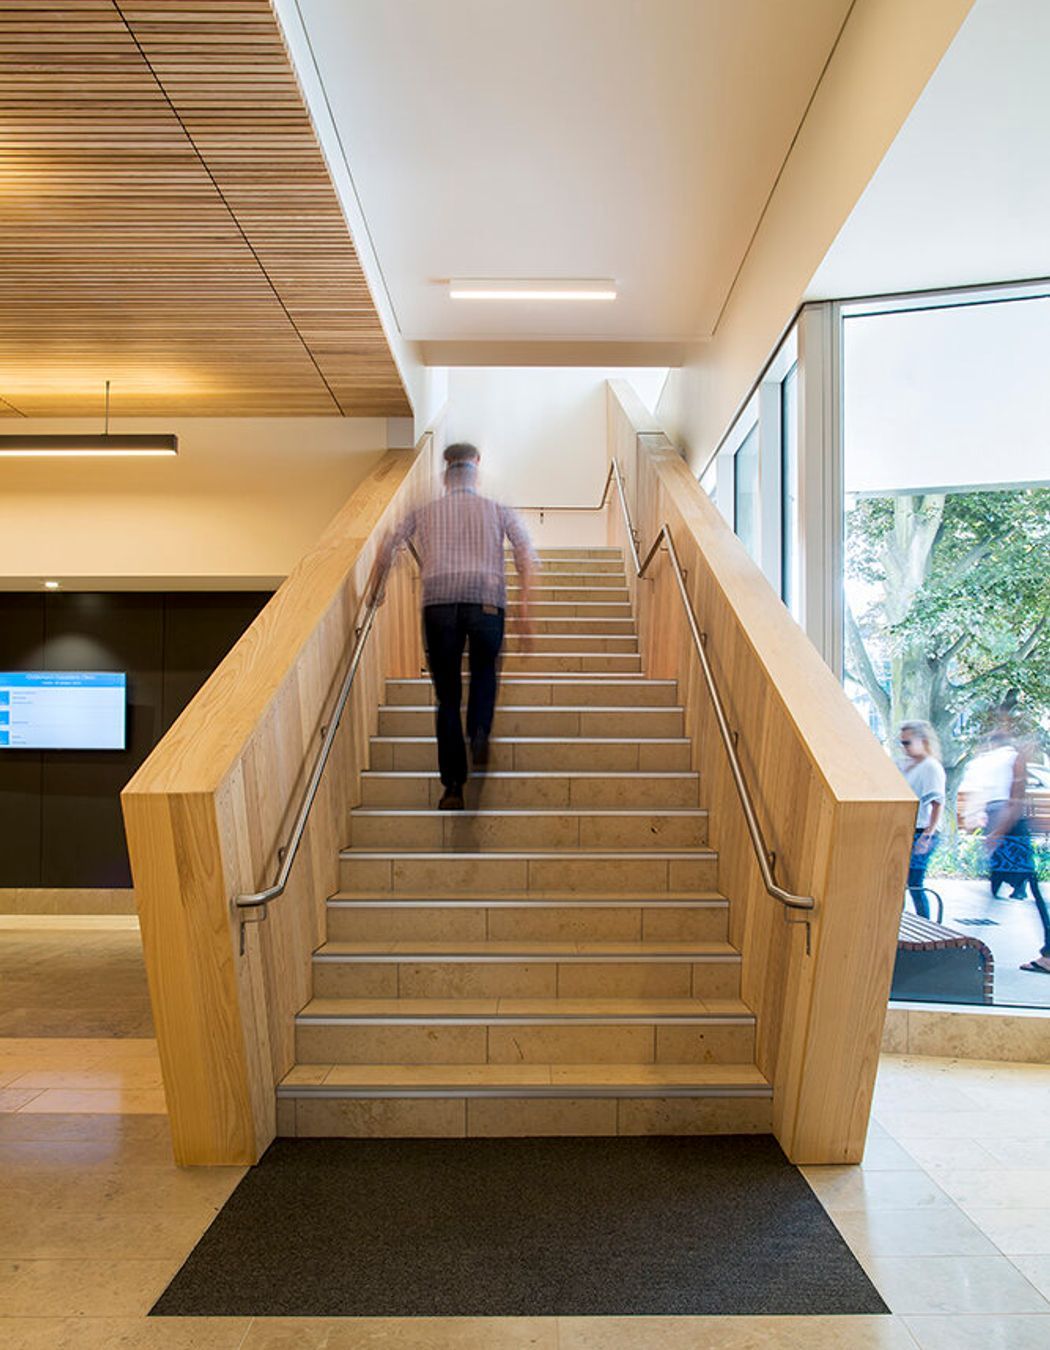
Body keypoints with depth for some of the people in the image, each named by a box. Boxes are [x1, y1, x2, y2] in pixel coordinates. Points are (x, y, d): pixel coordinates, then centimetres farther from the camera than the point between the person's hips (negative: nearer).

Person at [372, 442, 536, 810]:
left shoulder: (424, 513, 20)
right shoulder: (498, 510, 18)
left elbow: (387, 549, 13)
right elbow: (526, 554, 4)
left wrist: (376, 591, 27)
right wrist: (525, 609, 3)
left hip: (439, 601, 0)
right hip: (487, 600, 0)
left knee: (448, 697, 8)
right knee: (484, 671, 27)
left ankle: (453, 786, 4)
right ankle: (479, 730, 0)